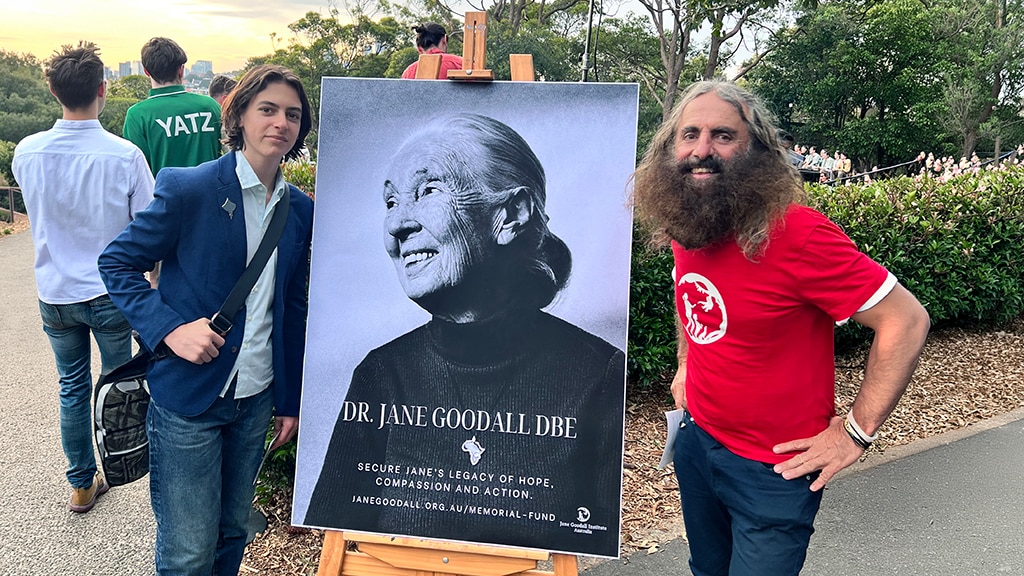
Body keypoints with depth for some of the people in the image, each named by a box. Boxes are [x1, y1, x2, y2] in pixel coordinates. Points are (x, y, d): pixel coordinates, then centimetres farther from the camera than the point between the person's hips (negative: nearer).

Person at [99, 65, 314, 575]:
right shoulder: (187, 189, -13)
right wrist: (169, 328, -20)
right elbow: (116, 262, -5)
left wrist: (290, 400, 12)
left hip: (257, 398, 5)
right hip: (187, 399, -5)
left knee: (233, 533, 20)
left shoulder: (300, 209, 3)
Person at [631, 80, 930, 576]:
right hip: (696, 441, 7)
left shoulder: (797, 234, -25)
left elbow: (906, 320, -21)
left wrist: (855, 432, -18)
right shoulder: (683, 224, -2)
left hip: (774, 471, -7)